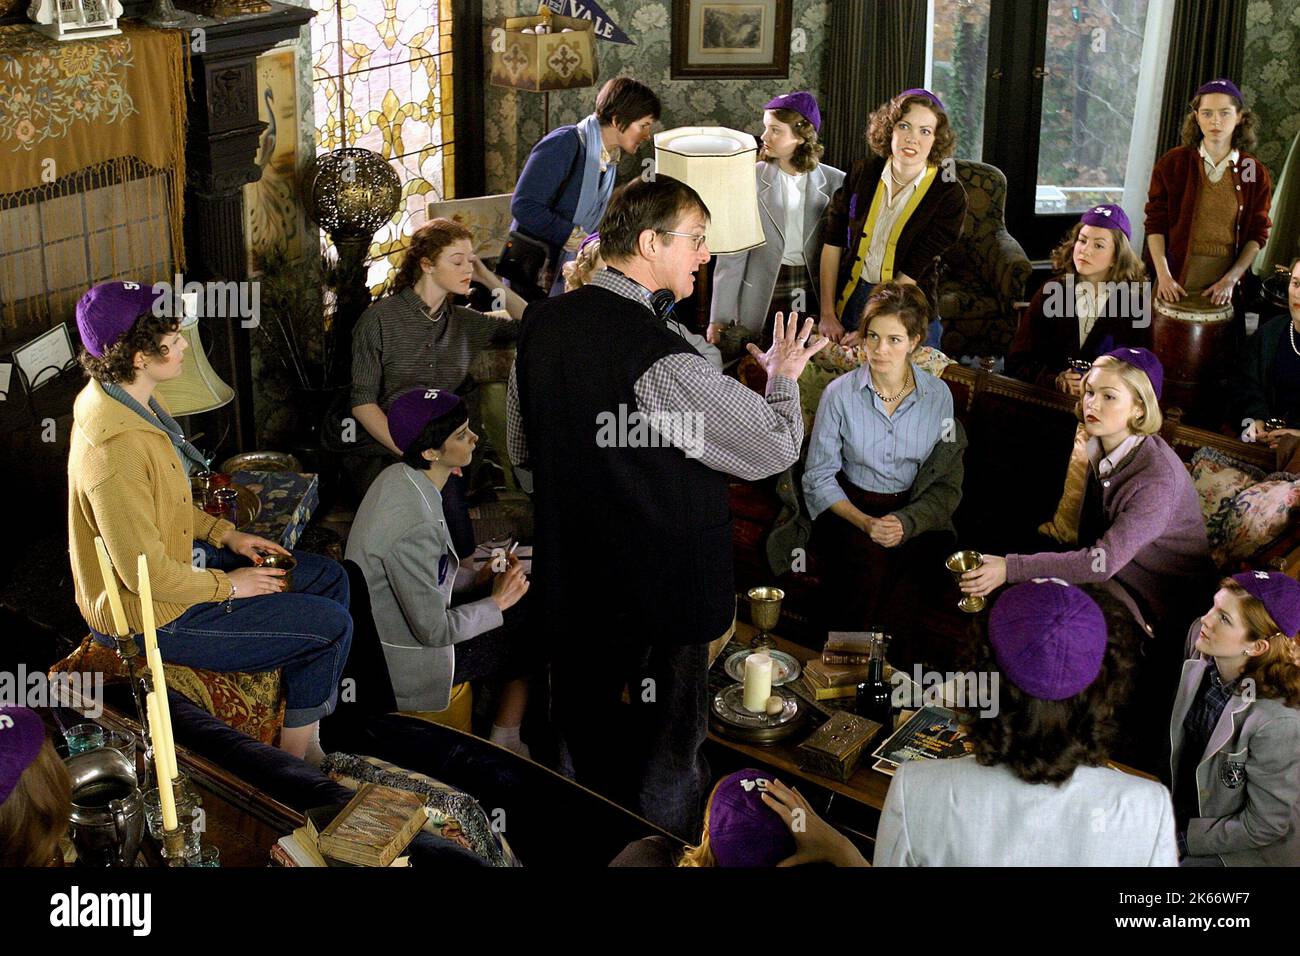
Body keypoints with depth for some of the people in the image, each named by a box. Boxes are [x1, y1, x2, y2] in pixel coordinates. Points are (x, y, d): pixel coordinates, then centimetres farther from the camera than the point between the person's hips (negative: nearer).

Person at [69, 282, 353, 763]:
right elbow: (146, 573, -29)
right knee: (330, 625, -7)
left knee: (330, 577, 13)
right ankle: (294, 760, 15)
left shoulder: (128, 402, -1)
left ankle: (308, 736, 22)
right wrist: (229, 585, -15)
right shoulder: (115, 450, -34)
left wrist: (225, 534, 4)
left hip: (178, 561, 10)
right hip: (151, 614, -10)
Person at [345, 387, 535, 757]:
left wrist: (475, 577, 1)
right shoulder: (415, 524, -34)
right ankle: (505, 745, 24)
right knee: (530, 648, 6)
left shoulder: (397, 477, -5)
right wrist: (498, 601, -14)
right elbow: (434, 631, -27)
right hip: (403, 660, -9)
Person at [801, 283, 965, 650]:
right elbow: (818, 478, -3)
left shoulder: (938, 395, -1)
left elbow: (946, 481, 2)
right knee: (869, 559, -32)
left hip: (915, 510, 2)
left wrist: (907, 521, -17)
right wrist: (863, 522, -19)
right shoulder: (840, 394, -7)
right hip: (851, 507, -2)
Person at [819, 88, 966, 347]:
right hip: (850, 298, 3)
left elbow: (912, 272, -17)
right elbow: (832, 242, -1)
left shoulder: (949, 196, -14)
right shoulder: (863, 173, -4)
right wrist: (827, 314, -6)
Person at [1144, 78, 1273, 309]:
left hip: (1224, 286, 1)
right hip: (1175, 280, -1)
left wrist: (1231, 279, -8)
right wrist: (1164, 276, -13)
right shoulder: (1172, 163, -2)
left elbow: (1257, 235, 3)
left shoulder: (1255, 173, 2)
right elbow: (1155, 224, -3)